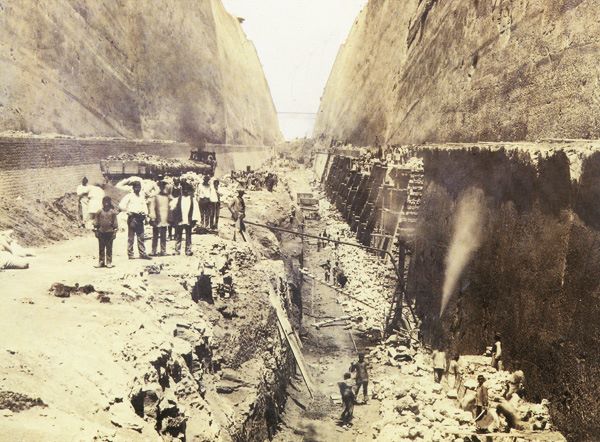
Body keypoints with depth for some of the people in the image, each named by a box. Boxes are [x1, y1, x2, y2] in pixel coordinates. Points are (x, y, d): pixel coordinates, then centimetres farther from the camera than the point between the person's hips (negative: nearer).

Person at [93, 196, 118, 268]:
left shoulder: (112, 212, 2)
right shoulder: (99, 212, 3)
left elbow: (115, 222, 4)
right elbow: (96, 221, 7)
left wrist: (115, 231, 0)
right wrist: (96, 230, 3)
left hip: (110, 232, -1)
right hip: (101, 232, 1)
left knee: (109, 248, 3)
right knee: (101, 248, 6)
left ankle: (109, 262, 9)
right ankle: (101, 261, 13)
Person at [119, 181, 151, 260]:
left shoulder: (142, 197, 15)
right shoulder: (129, 196, -1)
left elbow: (145, 206, 20)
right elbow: (121, 205, -7)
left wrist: (145, 213, 3)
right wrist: (128, 211, -9)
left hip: (140, 218, 5)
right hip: (132, 218, -5)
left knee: (141, 237, 5)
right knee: (131, 237, -1)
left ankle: (142, 253, 8)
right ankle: (130, 254, 3)